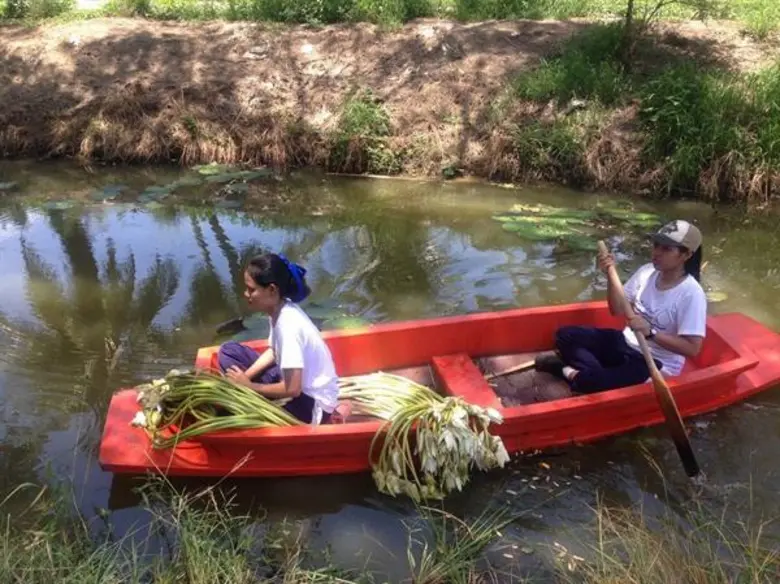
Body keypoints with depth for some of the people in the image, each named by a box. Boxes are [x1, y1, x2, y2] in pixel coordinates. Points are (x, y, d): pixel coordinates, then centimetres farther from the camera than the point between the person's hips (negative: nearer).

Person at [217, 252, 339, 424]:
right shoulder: (279, 309, -6)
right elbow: (273, 351, 12)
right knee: (228, 350, 6)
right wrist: (245, 377, -3)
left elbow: (292, 389, -29)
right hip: (291, 378, 9)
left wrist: (249, 386, -15)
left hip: (312, 402, -9)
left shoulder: (288, 324, -29)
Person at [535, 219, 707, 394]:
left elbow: (692, 349, -23)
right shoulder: (647, 271, -5)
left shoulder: (691, 294, -22)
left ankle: (570, 372, -1)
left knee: (592, 382, -30)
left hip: (656, 363, -7)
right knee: (565, 335, -4)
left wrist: (650, 332, -31)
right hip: (627, 344, 7)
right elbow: (617, 310, 2)